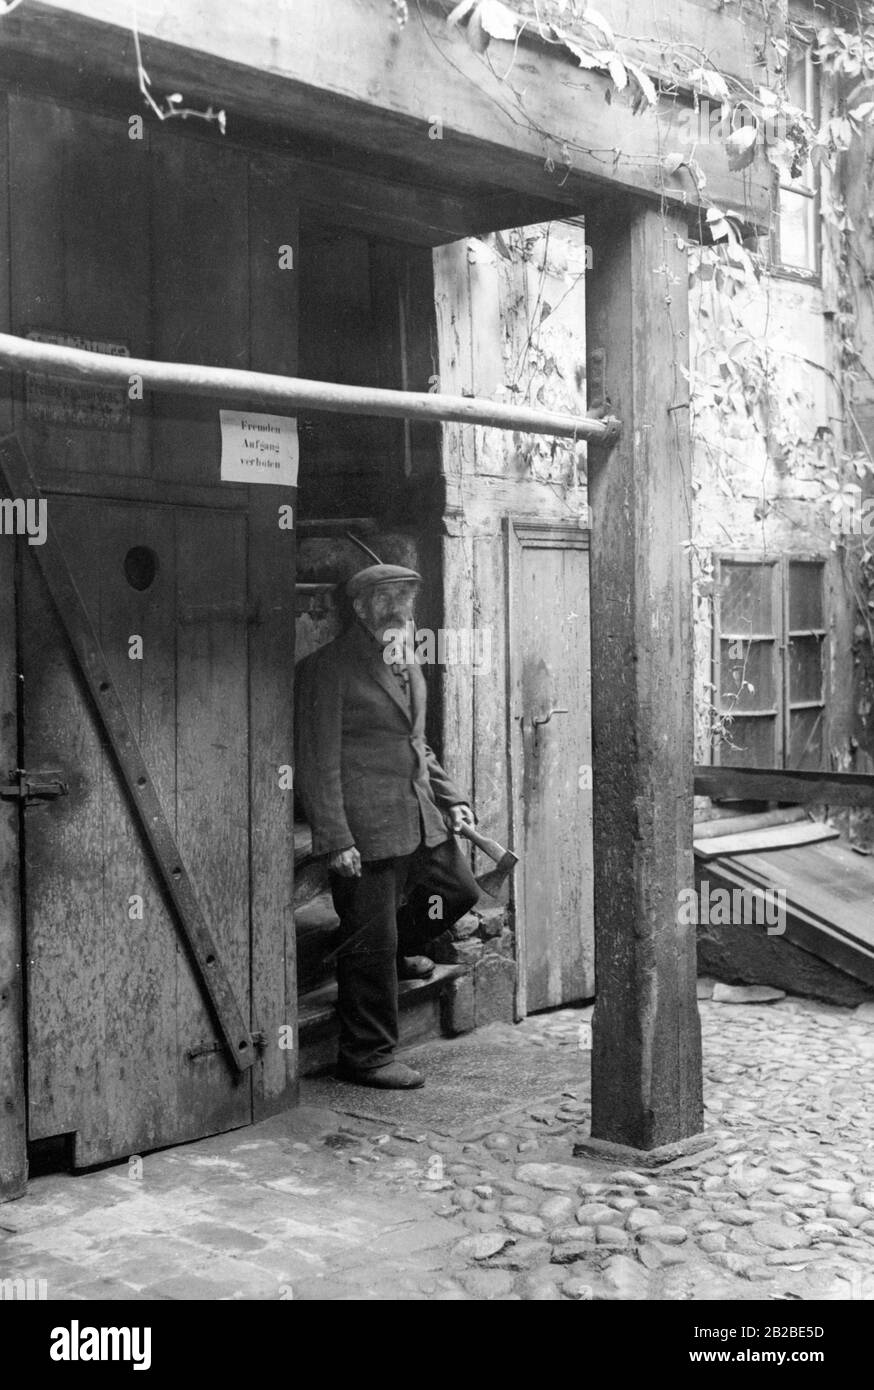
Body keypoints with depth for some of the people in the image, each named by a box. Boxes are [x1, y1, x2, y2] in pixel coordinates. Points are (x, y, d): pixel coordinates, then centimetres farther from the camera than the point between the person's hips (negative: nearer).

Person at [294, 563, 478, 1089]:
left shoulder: (408, 668, 15)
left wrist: (451, 798, 13)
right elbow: (317, 762, -14)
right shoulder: (326, 669, -11)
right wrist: (336, 840, -19)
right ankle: (367, 1056, 15)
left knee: (459, 888, 18)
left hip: (420, 818, 8)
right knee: (371, 944, 1)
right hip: (366, 829, -8)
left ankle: (398, 948, 42)